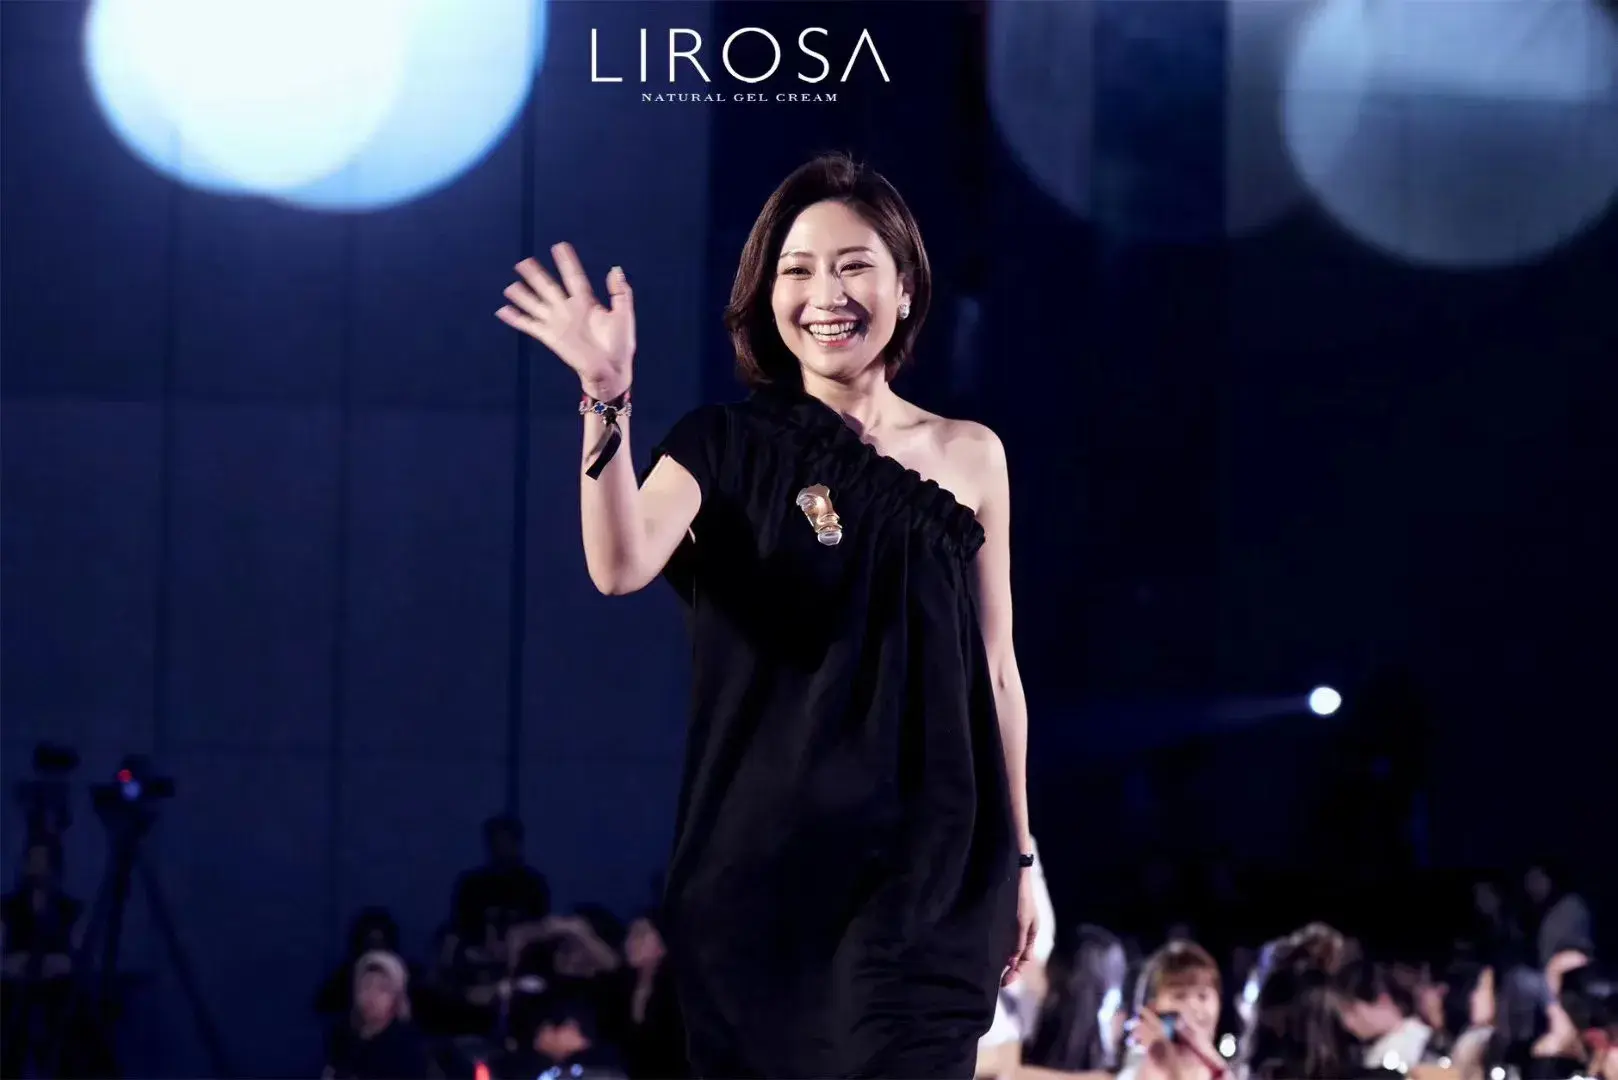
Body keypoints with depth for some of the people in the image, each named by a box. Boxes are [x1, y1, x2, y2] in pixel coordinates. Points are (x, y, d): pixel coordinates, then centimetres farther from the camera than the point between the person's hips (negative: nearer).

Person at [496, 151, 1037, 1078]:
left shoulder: (968, 457, 7)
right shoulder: (727, 447, 2)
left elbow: (996, 670, 11)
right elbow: (621, 567, -17)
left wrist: (1021, 858, 12)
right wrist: (609, 404, -30)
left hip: (926, 867, 0)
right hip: (762, 864, 0)